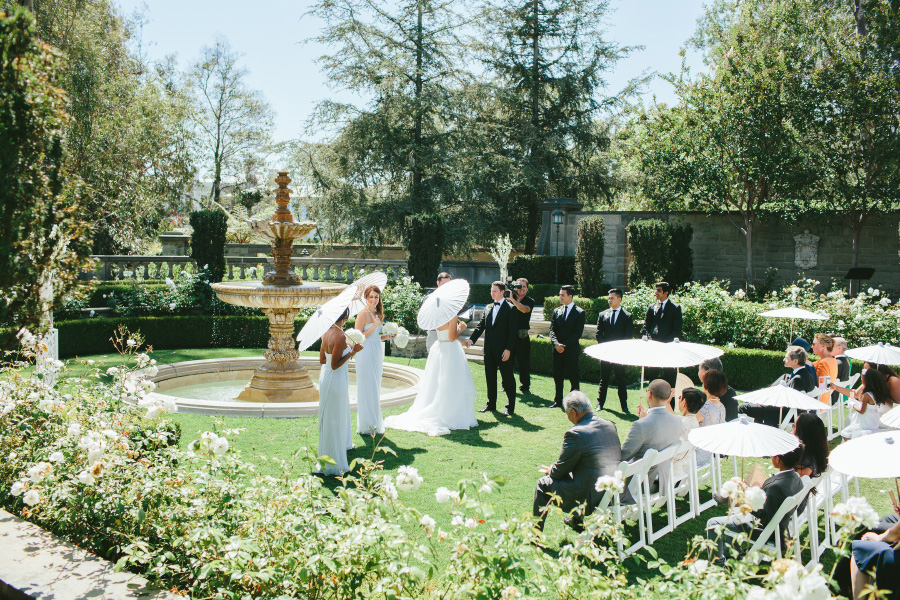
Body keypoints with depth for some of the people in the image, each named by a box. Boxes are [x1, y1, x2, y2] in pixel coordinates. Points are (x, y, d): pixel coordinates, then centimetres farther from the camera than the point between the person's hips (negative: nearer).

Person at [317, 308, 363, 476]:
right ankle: (333, 463, 12)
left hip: (325, 377, 9)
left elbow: (322, 360, 9)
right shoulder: (340, 337, -24)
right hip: (336, 379, -9)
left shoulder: (327, 333, 2)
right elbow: (335, 365, -24)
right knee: (335, 419, 2)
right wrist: (352, 352, -18)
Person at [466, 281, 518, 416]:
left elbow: (513, 330, -10)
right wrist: (472, 339, -5)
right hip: (489, 350, 6)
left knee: (508, 379, 1)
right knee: (490, 378, 13)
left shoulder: (510, 309, -6)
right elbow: (481, 325, 10)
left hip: (503, 350, -6)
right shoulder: (488, 308, 13)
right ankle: (491, 405, 24)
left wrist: (508, 349, -16)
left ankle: (510, 407, 9)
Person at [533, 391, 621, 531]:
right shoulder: (610, 425, 5)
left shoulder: (575, 434, -19)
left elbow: (561, 469, -9)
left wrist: (550, 471, 15)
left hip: (590, 498, -8)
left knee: (543, 484, 11)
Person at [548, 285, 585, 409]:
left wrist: (564, 345, -14)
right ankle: (558, 401, 18)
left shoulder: (579, 313, -3)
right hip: (557, 351, 5)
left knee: (573, 377, -1)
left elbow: (578, 333, -9)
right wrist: (556, 343, -11)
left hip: (571, 351, -5)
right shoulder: (557, 311, 12)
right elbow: (552, 330, 6)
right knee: (557, 376, 9)